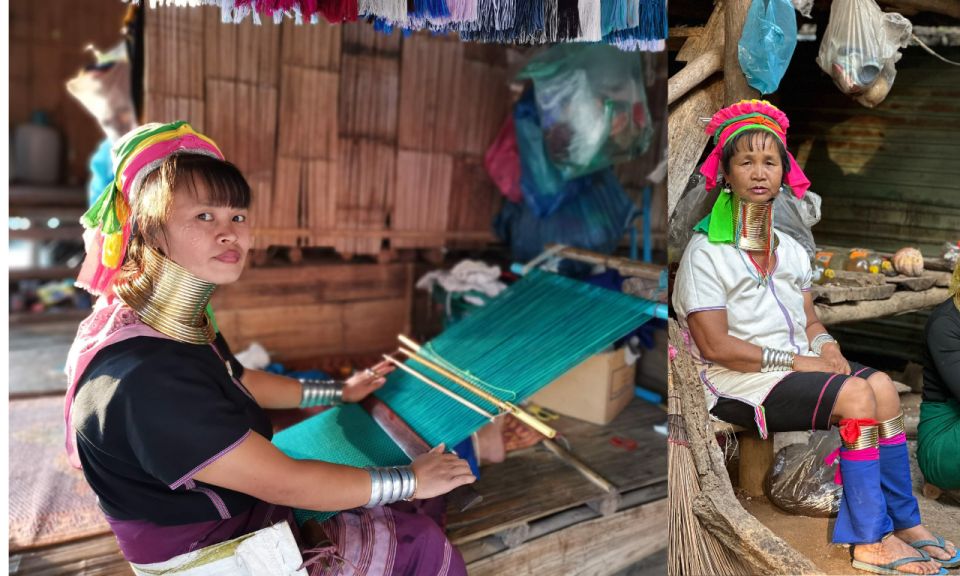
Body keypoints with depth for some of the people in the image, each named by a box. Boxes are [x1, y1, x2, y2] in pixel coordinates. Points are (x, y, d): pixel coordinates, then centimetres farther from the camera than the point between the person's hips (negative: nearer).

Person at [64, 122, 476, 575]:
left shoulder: (177, 321, -5)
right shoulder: (142, 382, -35)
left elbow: (237, 382, 15)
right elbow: (285, 484, -29)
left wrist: (338, 392, 21)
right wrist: (410, 480, -18)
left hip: (242, 503, 9)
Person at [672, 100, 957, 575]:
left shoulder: (790, 250, 14)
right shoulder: (705, 252, -11)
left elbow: (809, 319, 17)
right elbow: (715, 346, -17)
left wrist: (826, 345, -7)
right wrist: (795, 361, -16)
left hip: (796, 363, 7)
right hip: (739, 381, -7)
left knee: (882, 385, -14)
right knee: (856, 396, -22)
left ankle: (903, 522, -5)